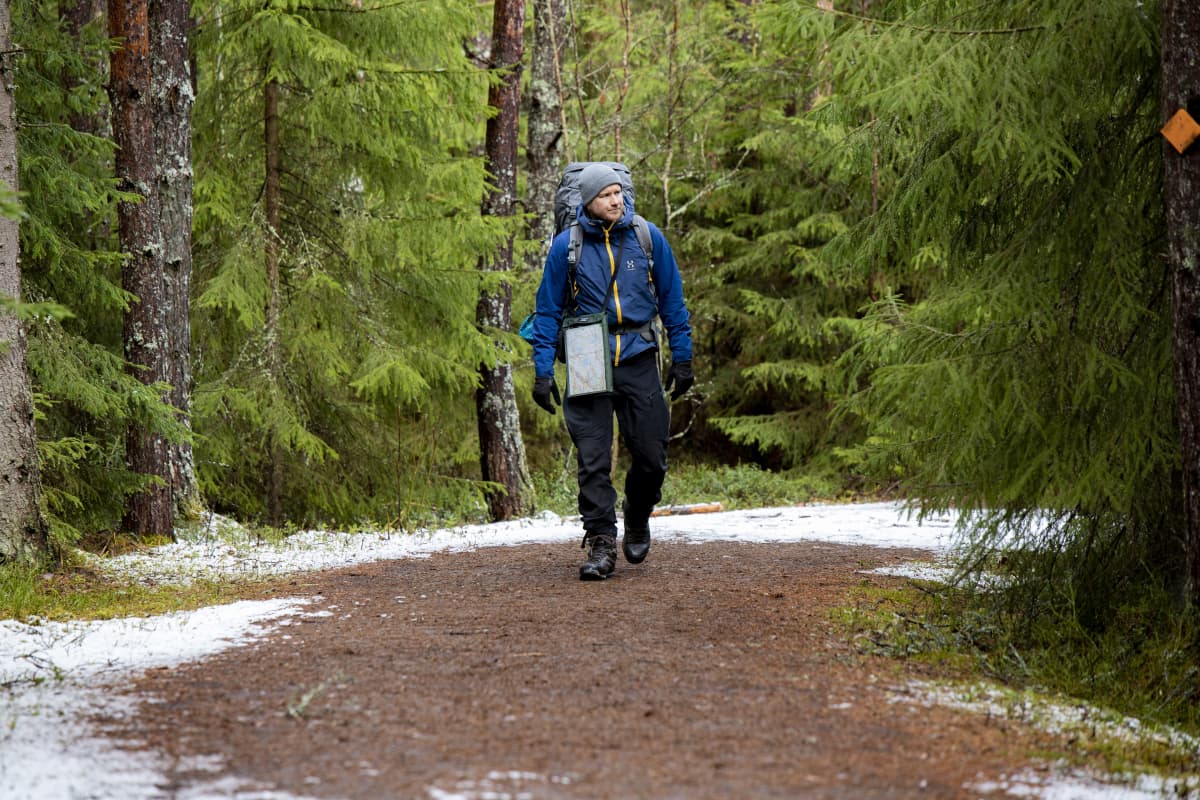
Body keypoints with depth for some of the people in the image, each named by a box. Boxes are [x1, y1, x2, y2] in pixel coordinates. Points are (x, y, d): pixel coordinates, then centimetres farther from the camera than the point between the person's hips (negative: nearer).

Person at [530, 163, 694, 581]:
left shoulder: (648, 237, 0)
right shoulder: (566, 245, -3)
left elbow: (672, 301, 9)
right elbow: (548, 311, 4)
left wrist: (683, 358, 8)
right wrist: (543, 371, -2)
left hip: (639, 360, 1)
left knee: (651, 456, 3)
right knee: (593, 460, -5)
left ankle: (637, 521, 30)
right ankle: (601, 545, 0)